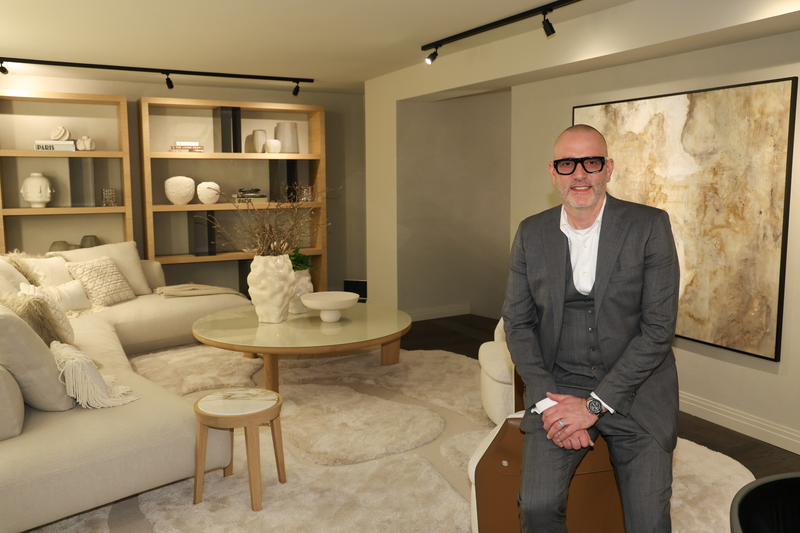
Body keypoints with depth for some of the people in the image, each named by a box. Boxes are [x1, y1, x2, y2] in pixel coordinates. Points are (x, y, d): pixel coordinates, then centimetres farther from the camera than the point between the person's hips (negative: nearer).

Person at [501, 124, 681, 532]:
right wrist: (546, 401, -9)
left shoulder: (650, 227, -5)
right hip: (558, 387, 2)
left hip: (635, 389, -1)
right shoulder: (531, 234, 4)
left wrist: (594, 405, -13)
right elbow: (517, 323, 5)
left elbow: (659, 327, -9)